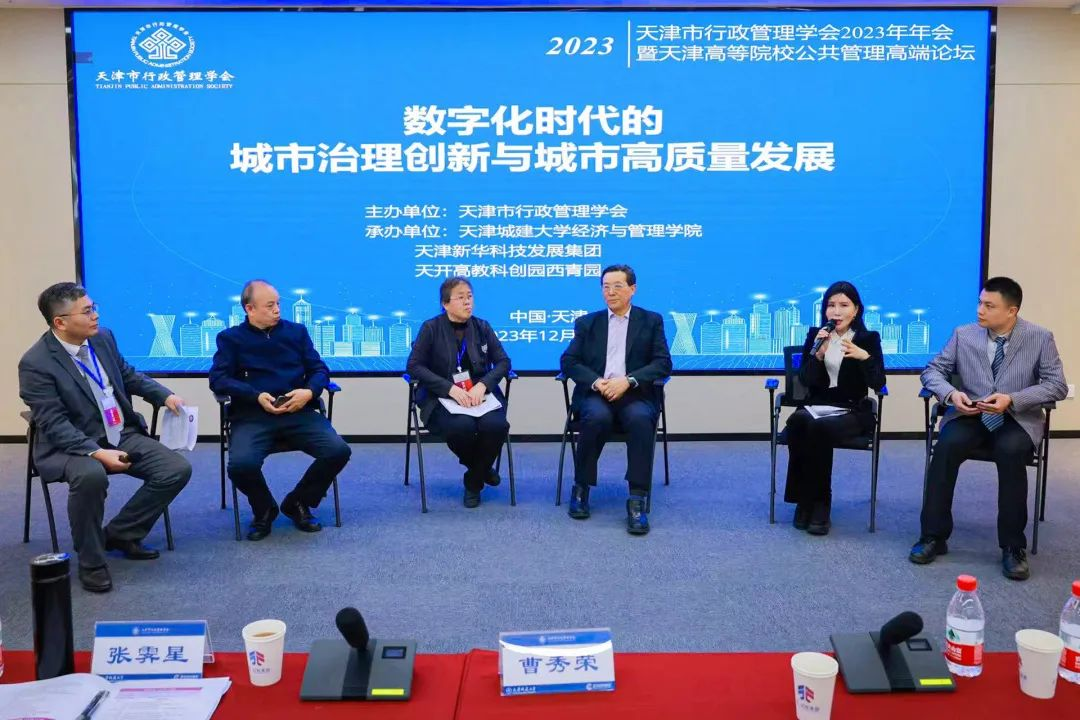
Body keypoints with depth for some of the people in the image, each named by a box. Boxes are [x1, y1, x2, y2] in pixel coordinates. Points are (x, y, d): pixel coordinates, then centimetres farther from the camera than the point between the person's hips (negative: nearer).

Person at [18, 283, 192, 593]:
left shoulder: (103, 338, 2)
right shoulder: (36, 363, -16)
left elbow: (130, 376, 19)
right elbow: (54, 425, -20)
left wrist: (165, 396, 2)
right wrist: (97, 453, -32)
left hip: (123, 435, 6)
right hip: (72, 445, -6)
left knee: (178, 470, -11)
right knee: (91, 475, -39)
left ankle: (120, 533, 8)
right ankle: (91, 561, -15)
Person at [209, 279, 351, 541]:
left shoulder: (296, 331, 18)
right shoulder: (231, 338, 11)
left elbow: (319, 369, 12)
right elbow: (219, 379, -2)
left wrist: (309, 392, -11)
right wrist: (257, 396, -16)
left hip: (298, 412, 2)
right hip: (252, 415, -2)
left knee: (339, 451, -21)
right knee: (241, 464, -31)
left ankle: (297, 503, 6)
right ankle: (264, 510, 4)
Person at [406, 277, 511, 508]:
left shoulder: (482, 327, 9)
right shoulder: (431, 328, 1)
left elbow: (503, 361, 7)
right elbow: (414, 366, -5)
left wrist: (483, 385, -14)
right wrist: (451, 388, -17)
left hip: (480, 395, 3)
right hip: (442, 398, -2)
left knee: (496, 425, -29)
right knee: (462, 426, -35)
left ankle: (474, 482, -2)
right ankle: (482, 469, 1)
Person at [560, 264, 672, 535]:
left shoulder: (651, 321, 13)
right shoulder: (587, 323, 17)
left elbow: (663, 363, 1)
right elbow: (568, 361, 7)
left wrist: (628, 381, -15)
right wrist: (596, 382, -13)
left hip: (634, 394, -1)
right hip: (596, 393, 1)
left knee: (640, 419, -34)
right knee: (597, 417, -34)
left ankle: (637, 500, -30)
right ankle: (581, 487, -15)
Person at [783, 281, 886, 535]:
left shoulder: (869, 338, 2)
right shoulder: (815, 335, 8)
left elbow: (878, 383, -10)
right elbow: (805, 380, 0)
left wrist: (864, 357, -26)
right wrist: (819, 354, -15)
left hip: (853, 412, -2)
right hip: (816, 407, 3)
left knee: (819, 428, -35)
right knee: (798, 423, -32)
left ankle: (818, 503, -19)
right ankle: (808, 501, -20)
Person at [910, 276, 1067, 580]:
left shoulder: (1040, 338, -1)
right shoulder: (963, 334, 4)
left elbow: (1057, 385, -6)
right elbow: (933, 371, 5)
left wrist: (1012, 399, -21)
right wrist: (951, 393, -18)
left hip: (1017, 419, -1)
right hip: (970, 416, 2)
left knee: (1011, 452, -35)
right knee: (946, 446, -30)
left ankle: (1013, 546, -21)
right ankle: (933, 537, -19)